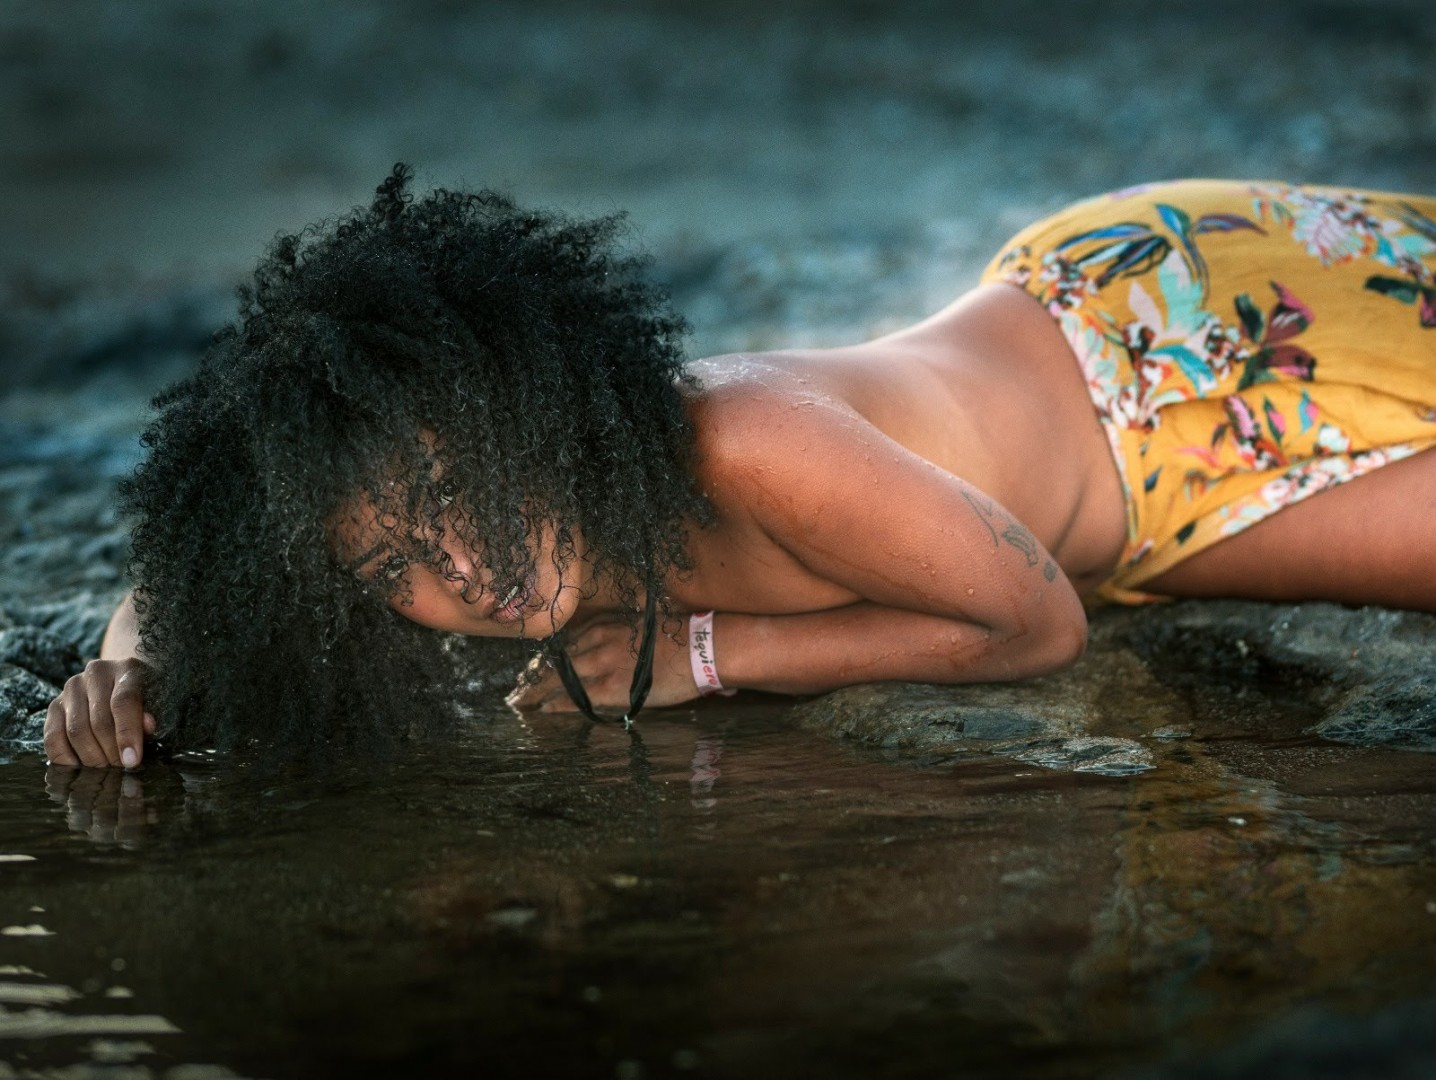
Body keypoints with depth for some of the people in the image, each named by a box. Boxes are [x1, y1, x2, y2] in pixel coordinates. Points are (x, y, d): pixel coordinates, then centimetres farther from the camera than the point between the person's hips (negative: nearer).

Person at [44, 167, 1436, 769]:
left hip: (1185, 351, -5)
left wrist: (702, 654, -35)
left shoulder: (746, 448, -45)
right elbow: (199, 555, -7)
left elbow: (1040, 623, -31)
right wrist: (127, 661, -29)